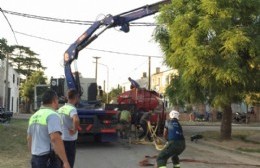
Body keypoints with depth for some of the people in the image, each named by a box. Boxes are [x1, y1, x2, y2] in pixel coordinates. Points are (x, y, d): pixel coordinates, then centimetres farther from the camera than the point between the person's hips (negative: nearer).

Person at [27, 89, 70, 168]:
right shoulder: (52, 115, -14)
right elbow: (55, 139, -26)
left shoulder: (34, 116, 13)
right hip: (49, 160, -8)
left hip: (36, 159, 9)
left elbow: (29, 138, 22)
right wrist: (65, 161, -25)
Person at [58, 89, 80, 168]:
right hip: (69, 140, -8)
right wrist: (74, 131, -23)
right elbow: (76, 120, -38)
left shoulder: (61, 109, 8)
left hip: (61, 139, 8)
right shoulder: (72, 109, -18)